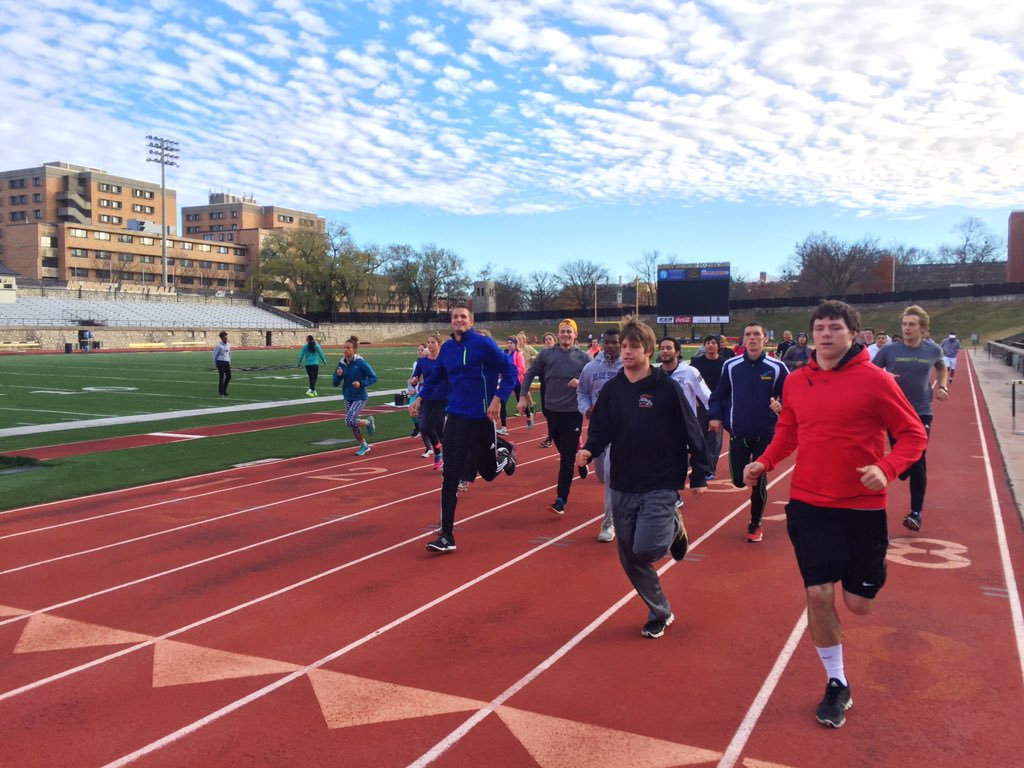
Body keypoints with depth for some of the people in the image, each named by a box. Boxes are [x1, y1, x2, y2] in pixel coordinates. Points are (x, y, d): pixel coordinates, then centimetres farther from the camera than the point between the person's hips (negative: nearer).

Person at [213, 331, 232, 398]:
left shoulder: (229, 345, 10)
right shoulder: (219, 346, -9)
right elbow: (215, 355, -4)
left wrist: (229, 363, 18)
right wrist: (215, 364, -1)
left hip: (227, 362, 6)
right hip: (220, 362, -6)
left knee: (229, 376, 5)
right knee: (221, 377, -5)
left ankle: (224, 390, 22)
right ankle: (220, 393, 2)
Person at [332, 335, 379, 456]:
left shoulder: (361, 362, -15)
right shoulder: (342, 363, 0)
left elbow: (374, 378, -11)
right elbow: (336, 383, 3)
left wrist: (361, 383, -23)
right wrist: (338, 375, -16)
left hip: (360, 397, -6)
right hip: (348, 397, 6)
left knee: (350, 420, -21)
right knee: (352, 424, 11)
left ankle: (369, 421, 10)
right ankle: (364, 446, 32)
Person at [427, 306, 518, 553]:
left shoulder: (483, 343, -11)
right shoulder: (446, 348, 6)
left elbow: (510, 370, -11)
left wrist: (498, 399, -18)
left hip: (481, 417, -4)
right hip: (455, 417, 4)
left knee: (489, 471, 11)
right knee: (450, 475, -2)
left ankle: (505, 452, 47)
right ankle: (446, 535, 3)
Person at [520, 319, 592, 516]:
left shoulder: (583, 357, -3)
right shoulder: (546, 354, 1)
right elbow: (530, 374, 8)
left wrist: (581, 382, -18)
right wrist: (523, 397, 1)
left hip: (573, 412, -2)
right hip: (552, 410, 3)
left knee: (567, 457, -6)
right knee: (563, 451, 17)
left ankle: (561, 500, -5)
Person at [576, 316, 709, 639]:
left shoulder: (667, 388, -11)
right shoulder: (612, 389, 1)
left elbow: (692, 433, -6)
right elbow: (600, 430, 5)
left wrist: (699, 476, -4)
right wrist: (589, 450, -16)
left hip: (660, 486, -5)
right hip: (622, 486, 5)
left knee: (645, 550, -16)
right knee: (629, 558, 9)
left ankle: (674, 526, 17)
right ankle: (660, 613, 29)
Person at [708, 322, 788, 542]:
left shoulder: (777, 368, -7)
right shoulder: (731, 366, -2)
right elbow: (719, 394, 6)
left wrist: (781, 406, -22)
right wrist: (714, 416, -7)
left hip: (765, 434, -1)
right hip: (738, 433, 1)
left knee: (759, 481, 3)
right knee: (739, 480, 3)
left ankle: (755, 525, 23)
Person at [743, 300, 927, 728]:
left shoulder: (875, 380, -12)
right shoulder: (796, 382, 1)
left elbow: (913, 434, -7)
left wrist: (887, 470, -25)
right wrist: (764, 462, 1)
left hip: (862, 507, -2)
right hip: (808, 504, 3)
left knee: (858, 604, 8)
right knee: (818, 595, -1)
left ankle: (868, 574, 48)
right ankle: (837, 684, 20)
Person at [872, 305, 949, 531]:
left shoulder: (933, 350, -2)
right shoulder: (889, 350, -8)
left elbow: (941, 368, 20)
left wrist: (942, 387, 3)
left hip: (922, 413, 0)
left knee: (918, 463, -3)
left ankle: (916, 513, 5)